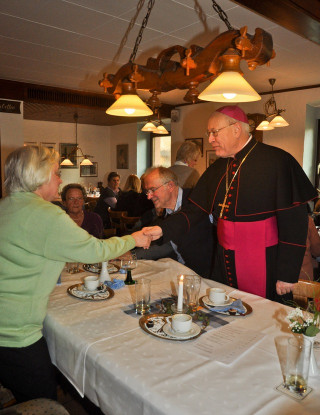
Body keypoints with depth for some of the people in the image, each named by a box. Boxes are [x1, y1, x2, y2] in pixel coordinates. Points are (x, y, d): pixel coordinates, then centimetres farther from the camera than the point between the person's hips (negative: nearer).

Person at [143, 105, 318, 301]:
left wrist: (287, 275, -15)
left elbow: (295, 221, -14)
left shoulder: (276, 161, -11)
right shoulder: (217, 169, 8)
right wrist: (163, 230, -6)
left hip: (264, 268, -5)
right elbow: (196, 211, 9)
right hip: (224, 264, 6)